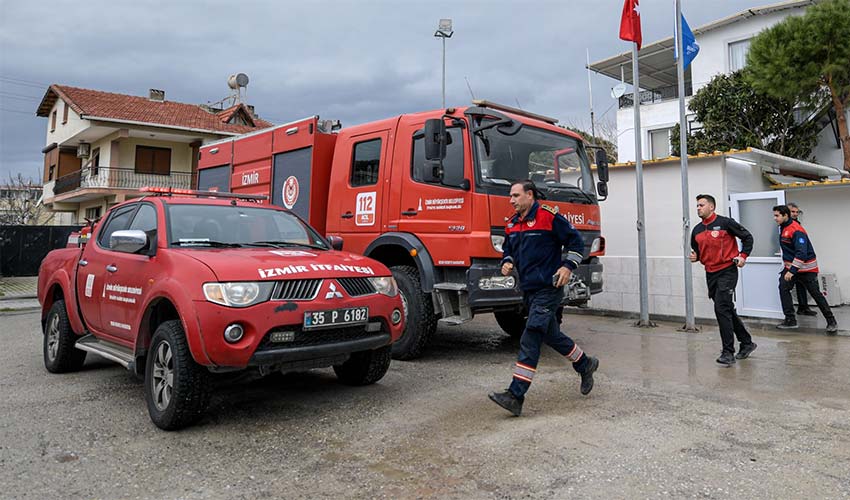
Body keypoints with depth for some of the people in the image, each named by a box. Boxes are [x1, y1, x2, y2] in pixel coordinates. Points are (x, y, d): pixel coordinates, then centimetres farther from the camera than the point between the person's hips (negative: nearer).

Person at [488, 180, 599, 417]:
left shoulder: (549, 216, -10)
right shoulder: (512, 224, 12)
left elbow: (576, 241, -6)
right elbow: (507, 249, 25)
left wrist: (568, 266, -15)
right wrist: (507, 262, 4)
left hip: (548, 289, -8)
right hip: (529, 290, 9)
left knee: (530, 338, -14)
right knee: (551, 334, 19)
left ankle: (516, 395, -14)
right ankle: (585, 365, 41)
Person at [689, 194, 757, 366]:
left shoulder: (725, 223, -8)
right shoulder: (697, 230, 9)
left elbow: (747, 237, 0)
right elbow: (697, 251, 20)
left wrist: (743, 255, -10)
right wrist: (695, 257, -1)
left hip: (727, 271, -7)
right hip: (710, 274, 7)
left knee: (722, 309, -15)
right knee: (727, 311, 15)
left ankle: (728, 353, -9)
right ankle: (747, 343, 33)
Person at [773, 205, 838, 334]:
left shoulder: (796, 230, -23)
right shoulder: (783, 228, 4)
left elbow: (802, 253, -30)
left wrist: (792, 271, -32)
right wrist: (788, 266, 21)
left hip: (806, 268, -7)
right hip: (790, 266, 7)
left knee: (816, 293, 1)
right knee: (783, 288, -7)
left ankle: (831, 322, 14)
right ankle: (790, 320, -2)